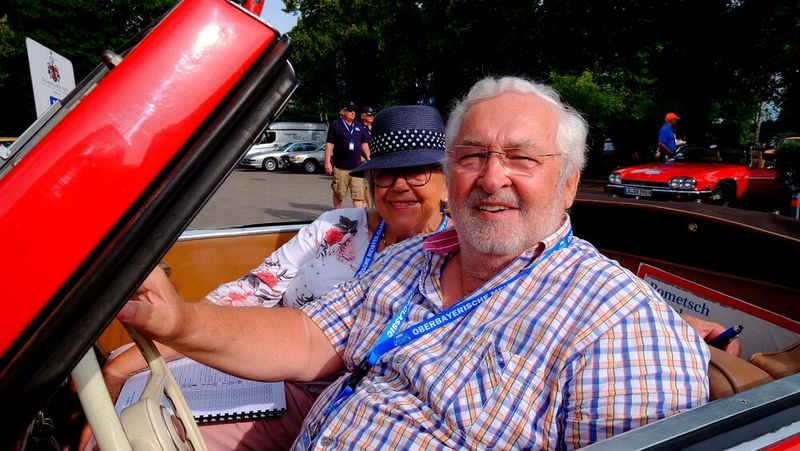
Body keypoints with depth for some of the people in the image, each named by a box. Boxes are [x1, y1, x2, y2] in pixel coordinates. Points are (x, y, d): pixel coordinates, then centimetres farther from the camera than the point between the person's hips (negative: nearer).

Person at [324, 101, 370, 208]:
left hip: (357, 167, 3)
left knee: (358, 193, -4)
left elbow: (364, 144, 21)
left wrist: (368, 159, 15)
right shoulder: (335, 125, 0)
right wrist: (327, 162, -10)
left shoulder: (359, 127, 15)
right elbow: (329, 144, -4)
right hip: (340, 167, -3)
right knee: (339, 193, 7)